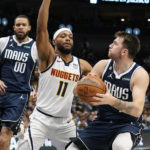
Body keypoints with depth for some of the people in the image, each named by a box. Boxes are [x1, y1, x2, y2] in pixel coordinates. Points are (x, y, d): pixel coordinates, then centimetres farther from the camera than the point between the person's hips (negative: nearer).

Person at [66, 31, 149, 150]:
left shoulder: (140, 74, -15)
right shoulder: (103, 65, -1)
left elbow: (137, 110, -26)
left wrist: (111, 101, -43)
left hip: (128, 125, -5)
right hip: (102, 122, 5)